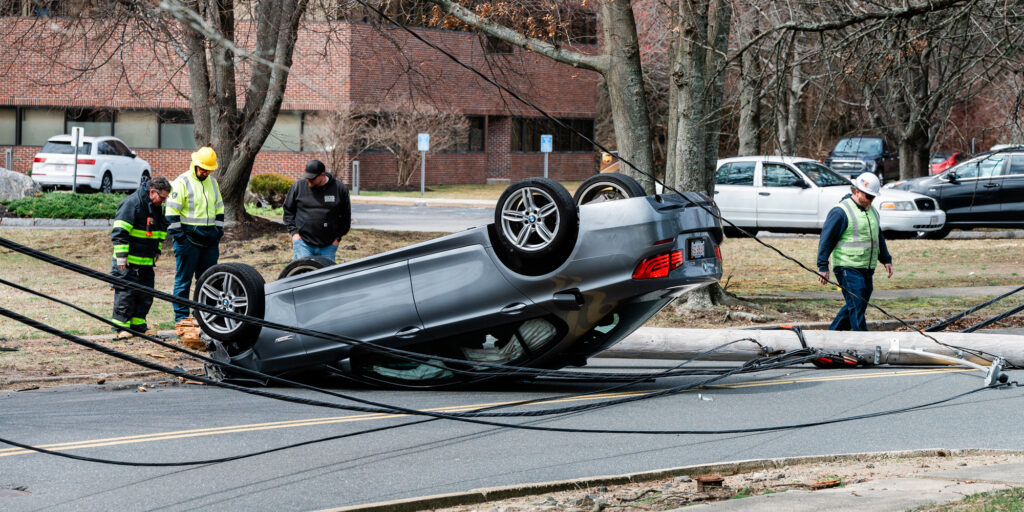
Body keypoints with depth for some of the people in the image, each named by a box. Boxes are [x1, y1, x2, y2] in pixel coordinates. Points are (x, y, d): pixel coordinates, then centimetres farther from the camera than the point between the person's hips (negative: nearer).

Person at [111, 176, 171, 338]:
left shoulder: (156, 207, 12)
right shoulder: (131, 203, -15)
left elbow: (162, 230, 30)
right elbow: (119, 232, -18)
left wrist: (157, 251, 26)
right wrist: (121, 256, -20)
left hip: (147, 261, 8)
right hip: (129, 263, -8)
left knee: (145, 294, 9)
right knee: (126, 293, -6)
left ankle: (138, 325, 17)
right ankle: (121, 327, 0)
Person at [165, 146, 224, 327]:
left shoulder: (212, 182, 15)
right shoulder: (182, 182, -6)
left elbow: (219, 208, 25)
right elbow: (172, 211, -9)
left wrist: (219, 231, 16)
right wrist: (178, 235, -14)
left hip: (209, 240, 6)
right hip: (189, 238, -6)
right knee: (184, 279, -2)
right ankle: (181, 317, 0)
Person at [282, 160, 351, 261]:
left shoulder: (339, 189, 0)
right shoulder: (298, 186, 0)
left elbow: (346, 217, 9)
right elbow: (288, 210, 10)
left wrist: (337, 238, 3)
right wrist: (293, 232, 0)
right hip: (303, 243, 0)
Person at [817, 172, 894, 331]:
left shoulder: (872, 211, 16)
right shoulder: (840, 212, -11)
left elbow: (879, 238, 30)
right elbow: (826, 239, -11)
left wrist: (886, 259, 27)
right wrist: (823, 267, -15)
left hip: (867, 269, 8)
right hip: (848, 268, -8)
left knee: (859, 305, 10)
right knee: (856, 306, -11)